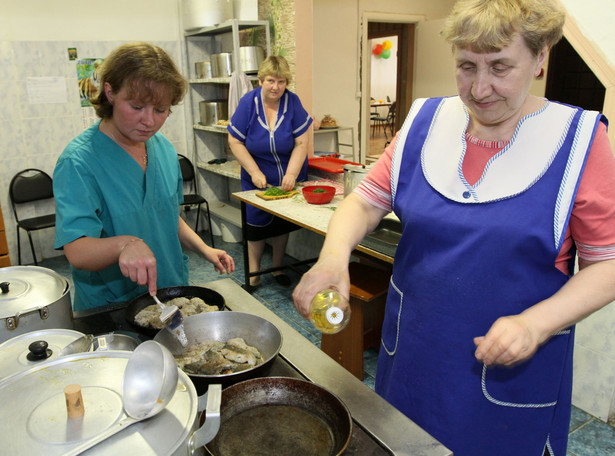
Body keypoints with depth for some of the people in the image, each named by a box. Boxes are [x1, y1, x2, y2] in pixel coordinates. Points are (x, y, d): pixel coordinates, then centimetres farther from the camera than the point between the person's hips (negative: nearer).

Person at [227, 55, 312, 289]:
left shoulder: (292, 102, -11)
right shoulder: (248, 102, -12)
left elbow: (301, 143, -12)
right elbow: (235, 141, -9)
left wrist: (291, 174, -22)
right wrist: (254, 172, -16)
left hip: (288, 178, 1)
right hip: (258, 179, 0)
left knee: (283, 223, 10)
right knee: (257, 222, 6)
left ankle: (278, 268, 27)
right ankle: (253, 272, 20)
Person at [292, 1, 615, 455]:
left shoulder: (577, 140, -11)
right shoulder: (425, 123, -2)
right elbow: (365, 201, -2)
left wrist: (536, 323, -23)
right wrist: (334, 255, -22)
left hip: (511, 368, -3)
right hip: (413, 349, 4)